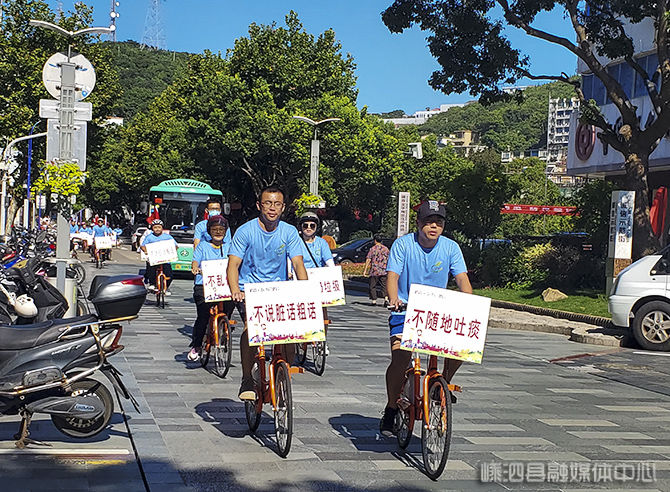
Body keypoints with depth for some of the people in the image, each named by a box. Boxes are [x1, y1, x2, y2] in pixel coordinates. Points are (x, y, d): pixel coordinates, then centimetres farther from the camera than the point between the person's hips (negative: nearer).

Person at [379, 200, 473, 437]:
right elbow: (393, 275, -15)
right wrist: (394, 299, -36)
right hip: (405, 311, -3)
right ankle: (391, 409, 0)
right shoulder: (403, 244, -7)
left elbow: (462, 278, -8)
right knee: (400, 358, -22)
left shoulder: (451, 247, 0)